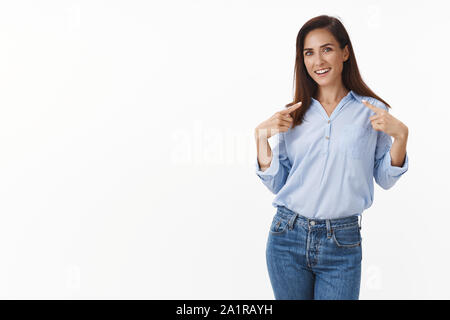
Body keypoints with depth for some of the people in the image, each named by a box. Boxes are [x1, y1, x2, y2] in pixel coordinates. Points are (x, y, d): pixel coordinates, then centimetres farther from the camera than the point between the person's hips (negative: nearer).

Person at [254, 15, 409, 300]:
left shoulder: (371, 111, 0)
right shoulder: (293, 115, 4)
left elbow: (385, 180, 4)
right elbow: (277, 185, 4)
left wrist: (400, 135, -11)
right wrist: (262, 136, -7)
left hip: (342, 244, -2)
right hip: (288, 237, 2)